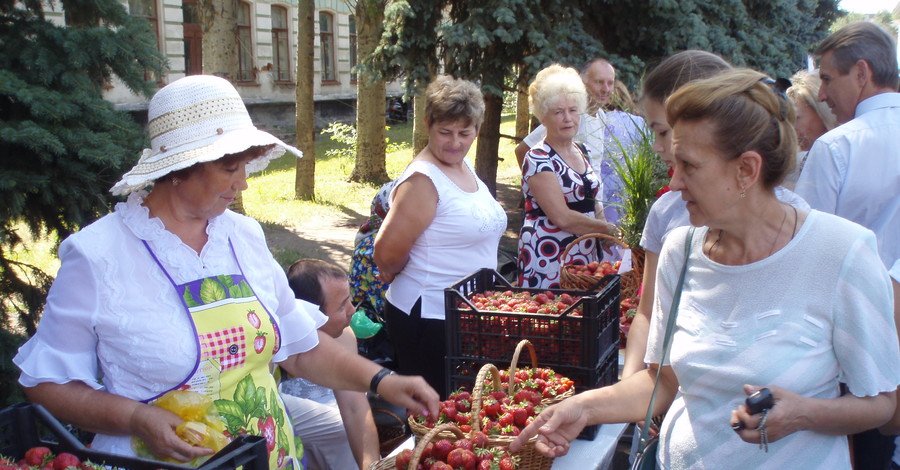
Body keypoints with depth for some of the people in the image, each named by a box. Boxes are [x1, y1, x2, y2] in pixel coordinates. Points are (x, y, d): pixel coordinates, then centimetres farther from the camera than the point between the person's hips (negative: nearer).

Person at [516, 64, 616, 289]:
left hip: (585, 257, 7)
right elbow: (562, 218, -19)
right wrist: (608, 228, -11)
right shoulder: (538, 159, -12)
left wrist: (605, 236, 8)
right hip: (548, 261, -7)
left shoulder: (582, 152, 11)